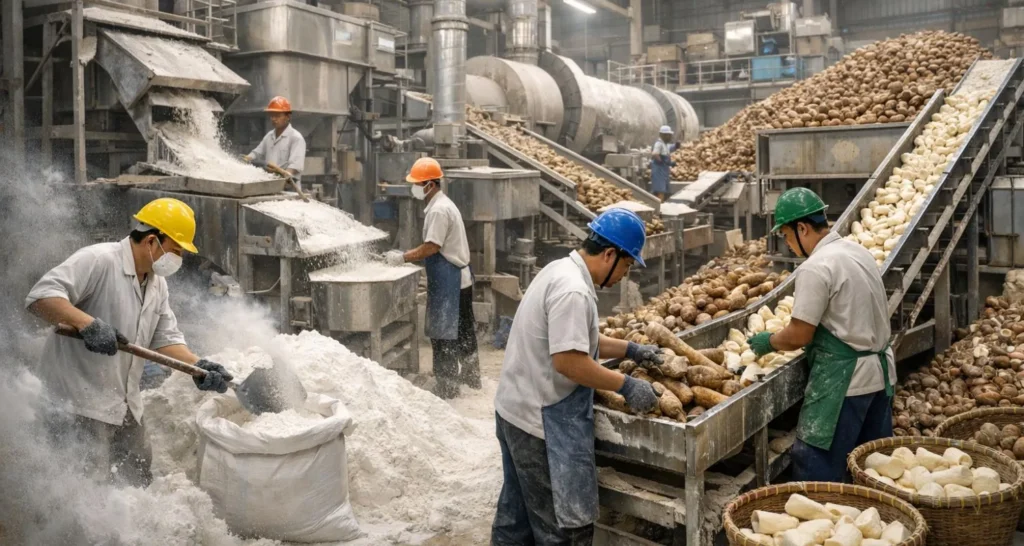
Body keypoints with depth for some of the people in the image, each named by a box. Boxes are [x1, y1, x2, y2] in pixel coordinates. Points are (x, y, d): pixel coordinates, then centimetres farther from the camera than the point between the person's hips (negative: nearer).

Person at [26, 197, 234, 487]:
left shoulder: (158, 284, 9)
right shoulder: (98, 260, -18)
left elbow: (166, 338, 8)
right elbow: (41, 295, -26)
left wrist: (197, 365, -8)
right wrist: (88, 323, -39)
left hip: (125, 403, 9)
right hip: (79, 401, -9)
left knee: (137, 478, 19)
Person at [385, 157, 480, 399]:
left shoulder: (439, 210, -19)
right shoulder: (442, 205, 13)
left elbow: (431, 248, -21)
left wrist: (402, 257, -12)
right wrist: (405, 255, 12)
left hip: (449, 281, -10)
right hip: (458, 278, 10)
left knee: (443, 334, -2)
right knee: (463, 331, 18)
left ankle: (447, 386, 6)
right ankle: (470, 375, 30)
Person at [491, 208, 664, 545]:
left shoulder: (562, 271, 9)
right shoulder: (573, 290, -23)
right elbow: (568, 360, -27)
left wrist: (630, 350, 14)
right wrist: (626, 386, -19)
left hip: (516, 410, 10)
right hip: (542, 420, -10)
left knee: (518, 515, 22)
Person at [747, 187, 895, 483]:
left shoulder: (815, 268, -19)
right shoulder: (858, 251, 9)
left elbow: (799, 336, -17)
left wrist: (769, 342, 2)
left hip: (844, 379, -9)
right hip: (880, 370, 9)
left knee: (817, 468, 1)